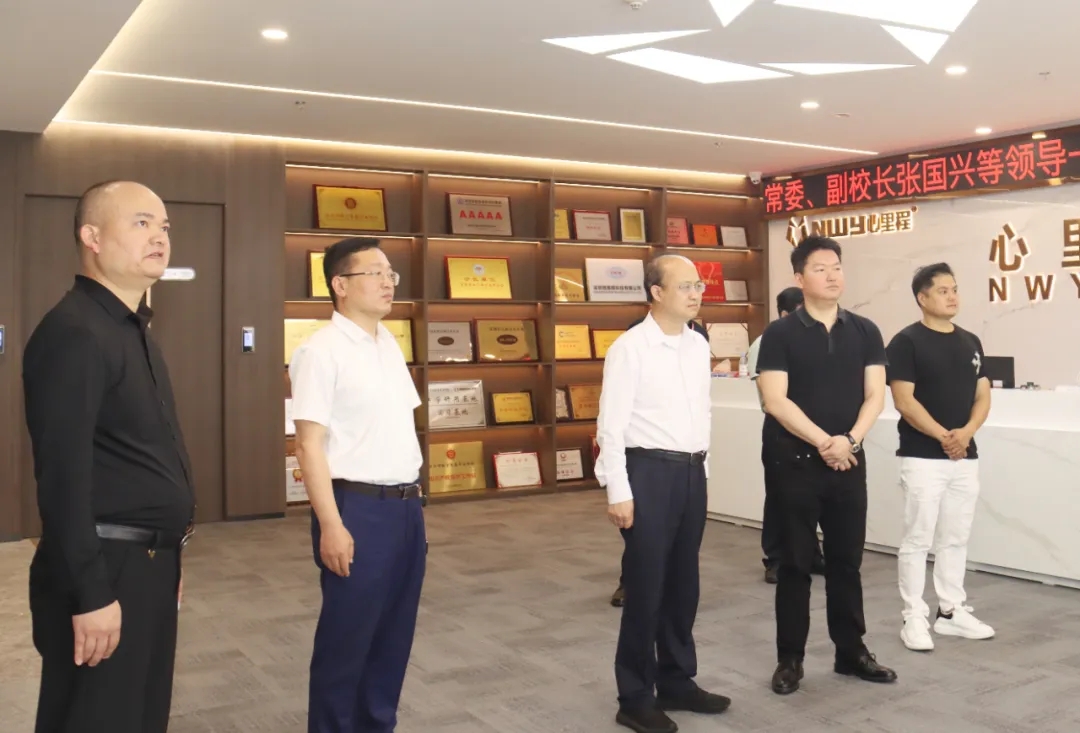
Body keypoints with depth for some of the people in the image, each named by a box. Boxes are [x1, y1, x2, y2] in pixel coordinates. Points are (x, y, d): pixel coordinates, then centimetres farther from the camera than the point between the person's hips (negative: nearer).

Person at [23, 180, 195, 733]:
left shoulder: (135, 330, 14)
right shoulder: (73, 333, -17)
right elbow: (63, 476, -23)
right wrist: (90, 593, -24)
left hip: (148, 562, 10)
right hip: (105, 571, -9)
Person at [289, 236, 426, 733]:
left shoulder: (389, 345, 12)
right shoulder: (322, 351, -12)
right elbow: (309, 444, -16)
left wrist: (413, 498, 16)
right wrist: (331, 525, -19)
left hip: (405, 506, 8)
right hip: (358, 507, -7)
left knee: (394, 633, 16)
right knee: (347, 637, 6)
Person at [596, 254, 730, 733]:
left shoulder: (699, 346, 10)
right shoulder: (630, 348, -11)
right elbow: (611, 425, -13)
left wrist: (701, 467, 15)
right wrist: (618, 492, -16)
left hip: (692, 472, 7)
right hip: (650, 471, -7)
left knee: (683, 584, 16)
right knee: (645, 587, 2)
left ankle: (677, 681, 33)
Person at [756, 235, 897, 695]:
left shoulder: (865, 332, 7)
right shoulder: (780, 334, -4)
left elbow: (875, 395, 2)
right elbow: (775, 401, -12)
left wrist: (850, 440, -14)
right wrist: (823, 442, -17)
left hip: (849, 462, 3)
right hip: (796, 463, -3)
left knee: (847, 560, 12)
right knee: (796, 563, 4)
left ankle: (851, 652, 25)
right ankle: (790, 659, 14)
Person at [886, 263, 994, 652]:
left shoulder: (970, 342, 11)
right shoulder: (906, 342, -8)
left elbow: (983, 396, 8)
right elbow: (904, 401, -14)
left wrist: (966, 431, -11)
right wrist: (942, 436, -17)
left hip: (965, 456, 6)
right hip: (922, 457, -6)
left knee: (956, 539, 13)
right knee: (917, 540, -1)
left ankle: (951, 611, 25)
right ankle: (914, 618, 8)